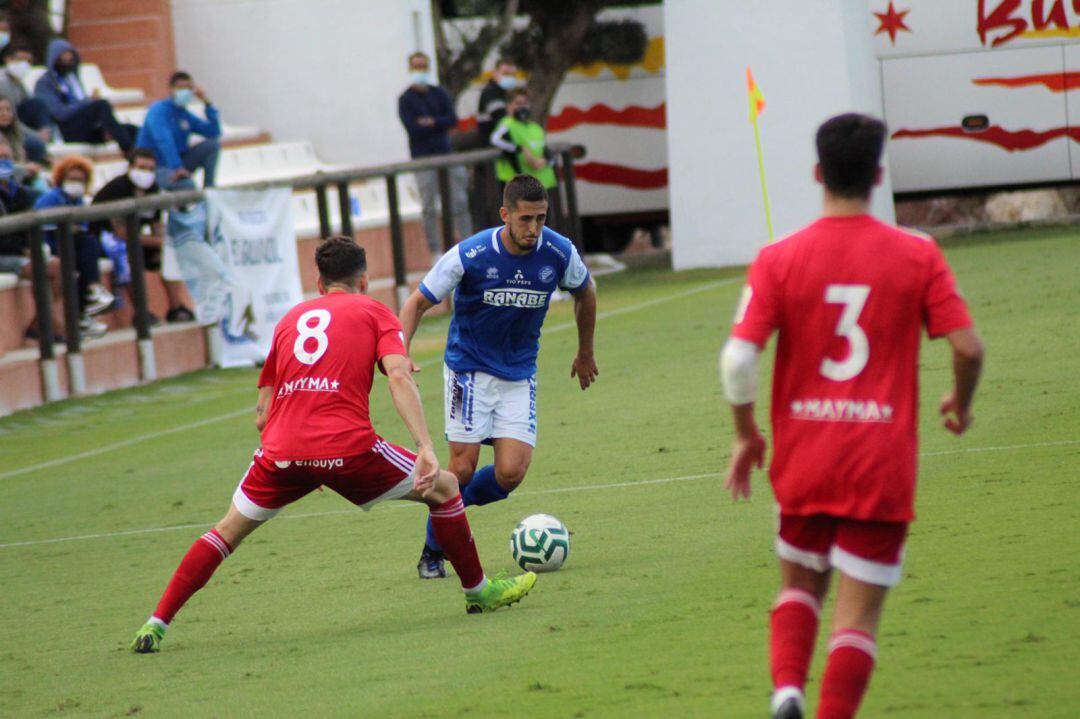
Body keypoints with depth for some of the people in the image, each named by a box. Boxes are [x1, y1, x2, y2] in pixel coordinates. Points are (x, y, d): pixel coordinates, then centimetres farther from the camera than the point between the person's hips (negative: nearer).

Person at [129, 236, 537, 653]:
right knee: (444, 488, 17)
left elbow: (262, 414, 23)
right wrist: (426, 450, -14)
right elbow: (398, 376, -6)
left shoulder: (290, 318, 25)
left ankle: (156, 625, 11)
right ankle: (478, 591, 26)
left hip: (282, 449, 3)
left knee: (229, 530, 20)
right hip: (347, 447, -3)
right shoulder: (373, 313, 13)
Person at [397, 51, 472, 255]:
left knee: (460, 203, 3)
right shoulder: (406, 100, 0)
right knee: (428, 208, -1)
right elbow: (413, 128, -13)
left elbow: (453, 120, 0)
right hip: (423, 159, -3)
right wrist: (440, 124, -8)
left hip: (446, 153, 3)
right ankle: (436, 251, 3)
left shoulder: (439, 94, 11)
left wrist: (432, 123, -14)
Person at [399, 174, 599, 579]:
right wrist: (400, 352, -24)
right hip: (469, 368, -3)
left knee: (510, 474, -11)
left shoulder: (559, 254, -11)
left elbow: (585, 292, 12)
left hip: (519, 375, 3)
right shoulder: (470, 256, -19)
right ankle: (433, 552, 10)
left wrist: (586, 353, 22)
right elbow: (418, 303, -8)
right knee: (464, 467, -12)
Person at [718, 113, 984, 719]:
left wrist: (747, 434, 5)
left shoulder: (779, 260, -4)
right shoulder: (918, 256, -5)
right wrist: (962, 403, 14)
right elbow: (968, 347, -7)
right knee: (859, 612, 3)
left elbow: (738, 357, -10)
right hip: (882, 465, -2)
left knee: (800, 584, 21)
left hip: (803, 463, 2)